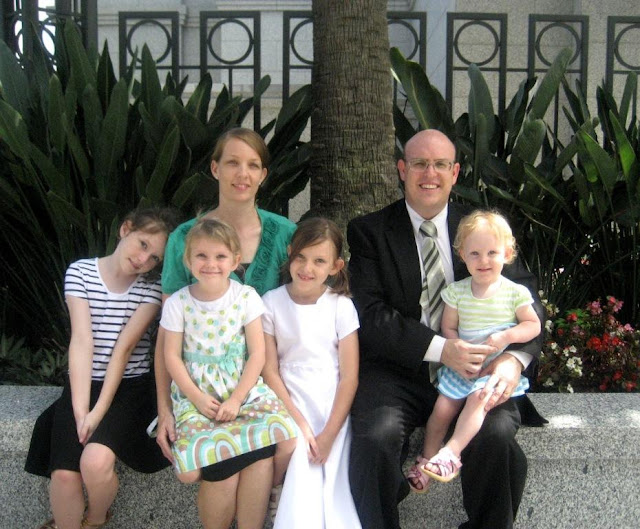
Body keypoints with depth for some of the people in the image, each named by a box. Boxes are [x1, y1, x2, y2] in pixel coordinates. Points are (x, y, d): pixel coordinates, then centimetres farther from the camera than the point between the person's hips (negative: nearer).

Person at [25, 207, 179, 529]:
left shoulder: (152, 286, -2)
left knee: (96, 461, -25)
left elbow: (125, 346, -11)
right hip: (82, 383, 1)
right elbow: (82, 341, -10)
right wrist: (80, 411, -17)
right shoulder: (80, 272, -1)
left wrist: (99, 411, -18)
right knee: (64, 473, -20)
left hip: (130, 385, -1)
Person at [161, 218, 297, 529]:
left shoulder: (245, 297, 0)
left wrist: (236, 399, -11)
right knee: (222, 474, -22)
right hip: (195, 392, -1)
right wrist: (197, 397, -11)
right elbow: (172, 356, 1)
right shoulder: (178, 303, 1)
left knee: (261, 454, -25)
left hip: (243, 387, 1)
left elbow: (257, 353, -2)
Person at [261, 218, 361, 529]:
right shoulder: (272, 304, -1)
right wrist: (299, 423, -11)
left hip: (334, 411, 0)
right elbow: (270, 372, -2)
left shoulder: (341, 306, -1)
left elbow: (349, 377, -4)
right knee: (300, 483, -18)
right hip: (290, 408, 0)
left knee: (332, 488, -14)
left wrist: (329, 435, -10)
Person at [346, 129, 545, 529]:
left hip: (474, 371, 2)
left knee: (497, 435, -26)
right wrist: (439, 348, -19)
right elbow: (370, 315, -7)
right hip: (397, 372, -1)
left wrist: (516, 358, -15)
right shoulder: (369, 232, 4)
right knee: (376, 436, -30)